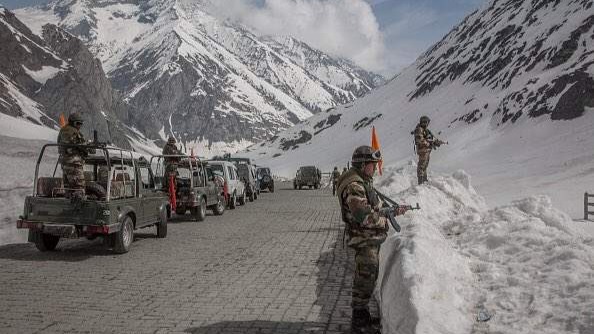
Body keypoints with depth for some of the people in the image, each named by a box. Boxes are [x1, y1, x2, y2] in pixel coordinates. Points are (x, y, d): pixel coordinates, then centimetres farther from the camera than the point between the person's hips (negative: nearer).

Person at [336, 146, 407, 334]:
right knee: (365, 279, -2)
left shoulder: (364, 181, 12)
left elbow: (376, 205, 21)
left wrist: (394, 211, 8)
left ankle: (362, 315, 32)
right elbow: (365, 216, -28)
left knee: (368, 277, 19)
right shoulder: (353, 186, -22)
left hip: (372, 239, 11)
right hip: (365, 239, -11)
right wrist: (385, 222, -13)